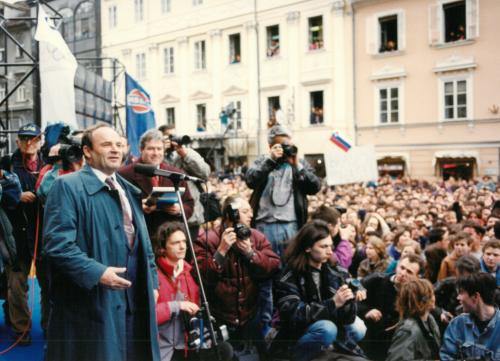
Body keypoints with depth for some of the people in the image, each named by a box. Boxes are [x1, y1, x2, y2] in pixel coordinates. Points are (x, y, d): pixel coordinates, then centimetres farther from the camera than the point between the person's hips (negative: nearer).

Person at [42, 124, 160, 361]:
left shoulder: (129, 190, 18)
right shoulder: (68, 186, -8)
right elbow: (57, 244, -17)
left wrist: (152, 281, 14)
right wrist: (96, 272, -23)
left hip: (134, 300, 7)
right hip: (92, 302, -7)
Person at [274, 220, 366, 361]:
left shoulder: (331, 272, -2)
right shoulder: (289, 276, -17)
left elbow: (347, 317, -7)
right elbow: (293, 314, -28)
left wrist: (346, 302, -30)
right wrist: (332, 304, -32)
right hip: (294, 338, -6)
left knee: (357, 330, -12)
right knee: (327, 329, -30)